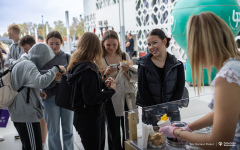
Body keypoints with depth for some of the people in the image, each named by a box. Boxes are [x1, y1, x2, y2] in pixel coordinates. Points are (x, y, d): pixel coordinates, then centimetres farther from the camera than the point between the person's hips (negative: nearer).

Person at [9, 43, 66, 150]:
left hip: (20, 114, 11)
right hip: (26, 115, -11)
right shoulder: (28, 65, -15)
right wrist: (56, 68, -21)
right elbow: (41, 82, -32)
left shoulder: (22, 64, 18)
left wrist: (38, 94, 10)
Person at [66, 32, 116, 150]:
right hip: (89, 119, -10)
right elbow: (91, 98, -25)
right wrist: (111, 91, -14)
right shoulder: (87, 69, -25)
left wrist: (104, 84, 4)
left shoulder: (78, 65, 6)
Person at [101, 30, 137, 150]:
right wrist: (105, 74, -22)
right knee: (114, 132, 8)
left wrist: (127, 70, -13)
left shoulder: (124, 56, 5)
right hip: (110, 100, -2)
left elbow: (135, 77, 6)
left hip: (127, 98, 3)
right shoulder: (100, 59, -4)